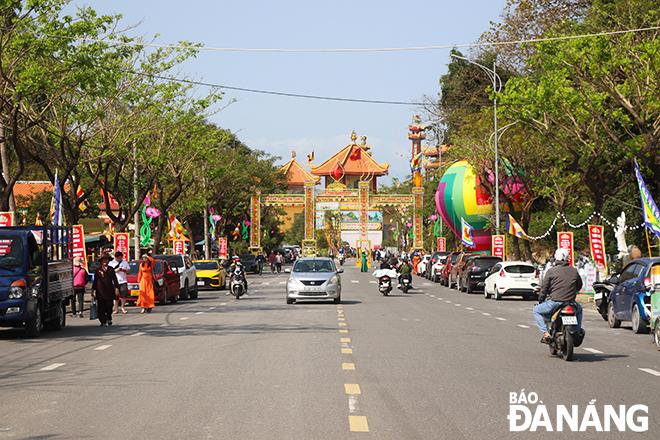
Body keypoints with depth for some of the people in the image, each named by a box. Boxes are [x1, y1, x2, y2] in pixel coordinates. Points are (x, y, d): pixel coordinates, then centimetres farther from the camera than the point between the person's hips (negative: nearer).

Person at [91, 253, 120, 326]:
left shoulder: (111, 269, 8)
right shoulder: (98, 270, 5)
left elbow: (114, 279, 9)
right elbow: (95, 281, 8)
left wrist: (117, 288, 2)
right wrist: (93, 290, 6)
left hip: (109, 291, 1)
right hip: (100, 292, -1)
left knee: (109, 306, 2)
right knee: (101, 308, -2)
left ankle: (109, 318, 26)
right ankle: (103, 322, 4)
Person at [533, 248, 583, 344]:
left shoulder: (551, 271, -2)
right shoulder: (574, 271, 9)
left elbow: (544, 288, -1)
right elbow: (579, 286, 22)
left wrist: (540, 299, 16)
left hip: (555, 302, -4)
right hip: (571, 302, 4)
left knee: (536, 310, 18)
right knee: (579, 310, 38)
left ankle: (546, 334, 2)